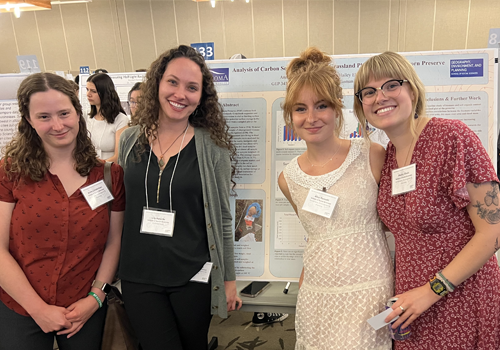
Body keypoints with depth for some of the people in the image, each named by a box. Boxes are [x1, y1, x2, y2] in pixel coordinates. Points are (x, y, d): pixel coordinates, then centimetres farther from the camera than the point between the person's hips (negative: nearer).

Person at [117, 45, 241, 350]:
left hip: (192, 276, -2)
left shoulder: (212, 147, -9)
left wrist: (229, 279, 0)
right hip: (138, 277, 2)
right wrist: (115, 269, 12)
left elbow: (222, 218, -4)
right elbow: (121, 207, 10)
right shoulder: (129, 140, 1)